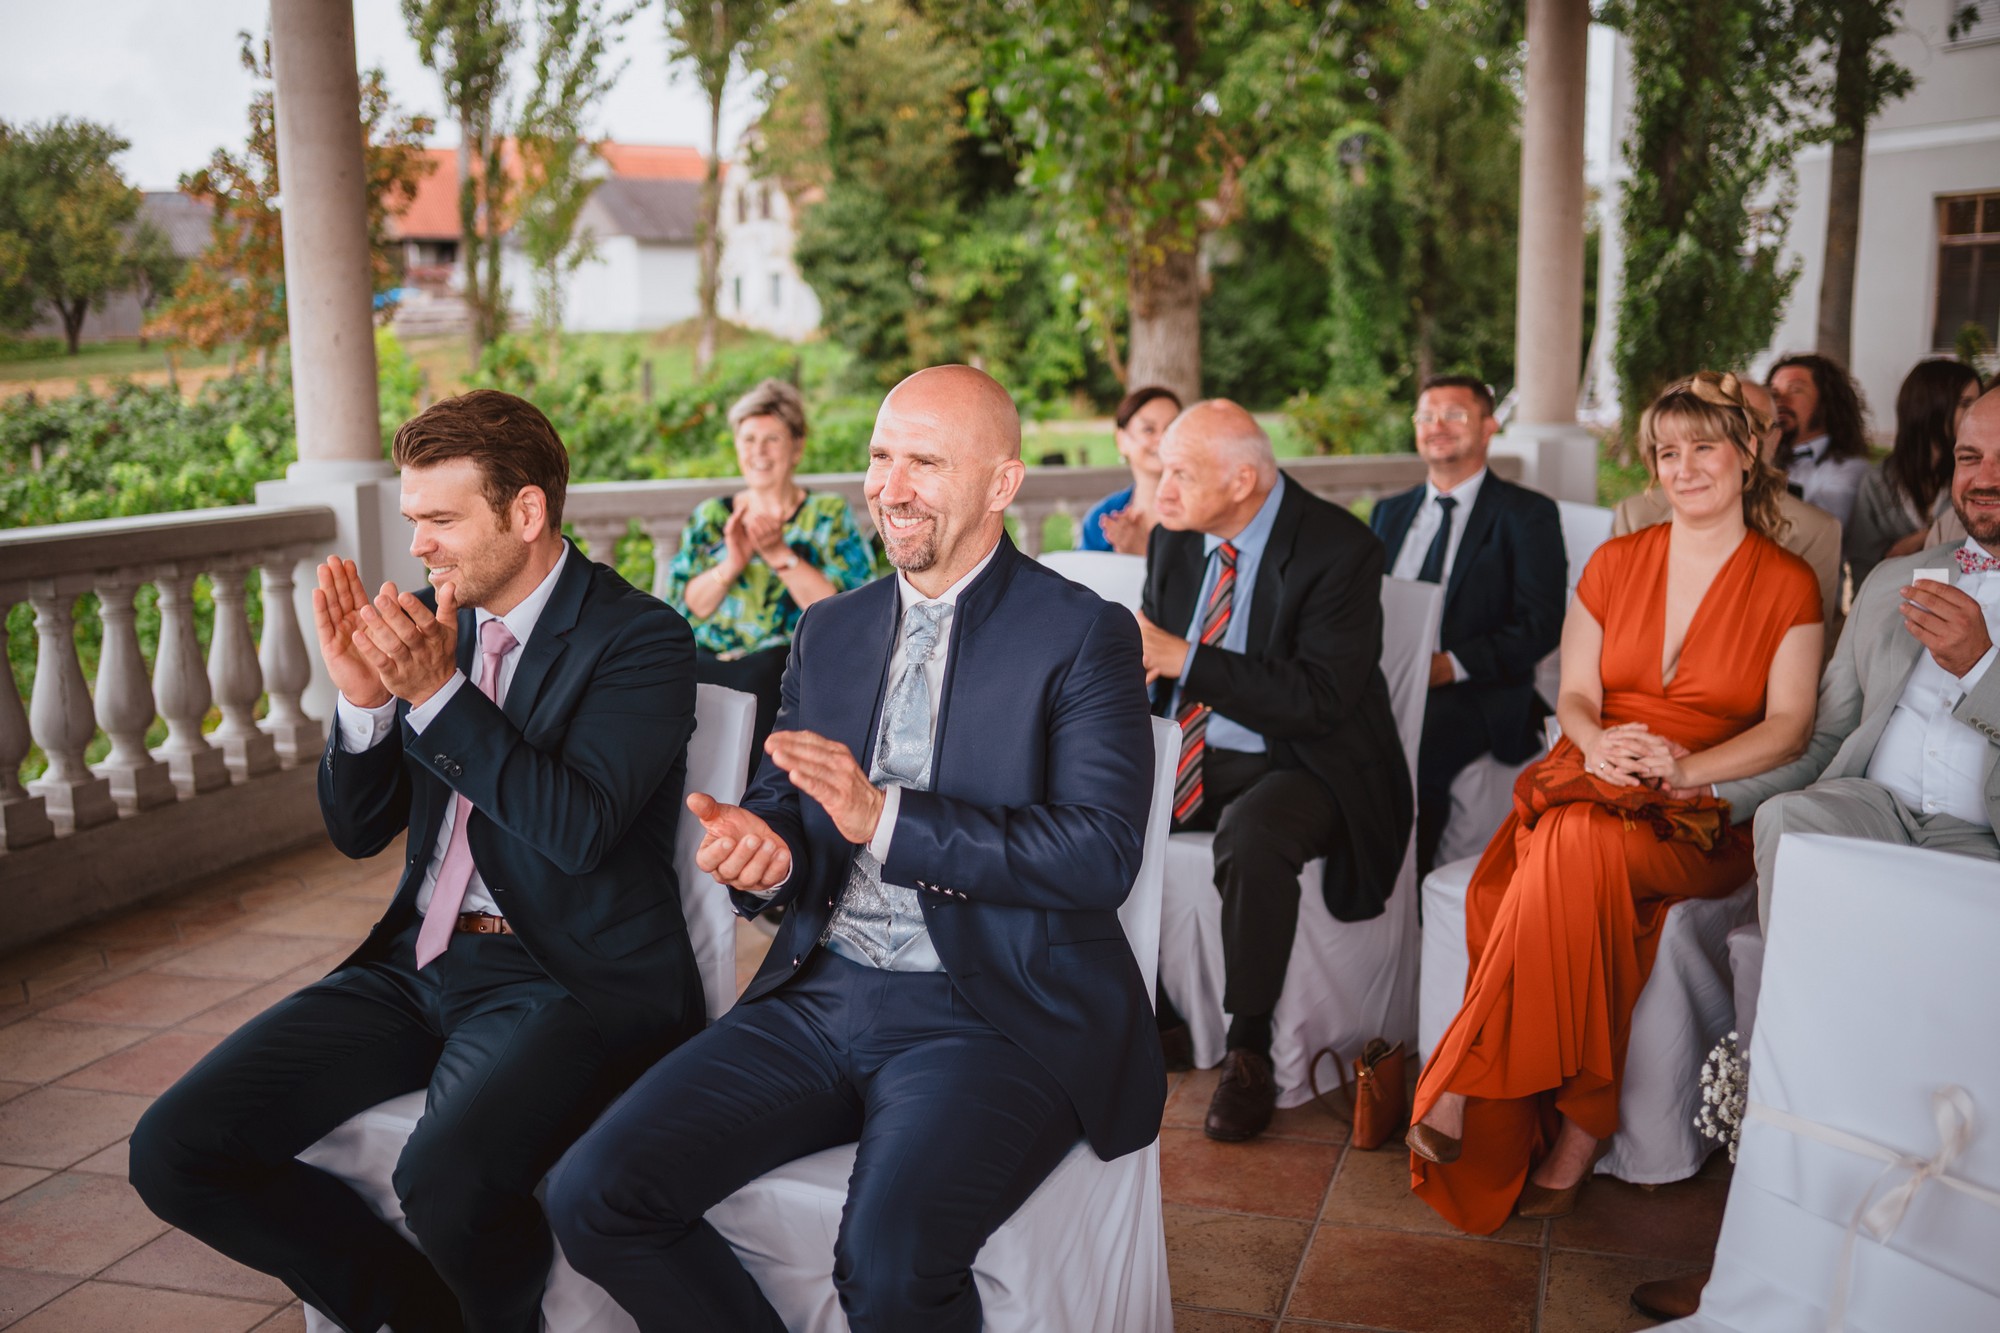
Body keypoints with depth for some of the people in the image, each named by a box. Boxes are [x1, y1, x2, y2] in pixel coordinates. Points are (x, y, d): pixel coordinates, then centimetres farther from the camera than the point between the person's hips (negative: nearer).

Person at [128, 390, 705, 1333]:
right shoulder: (433, 619, 10)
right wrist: (362, 699, -6)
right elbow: (358, 831, 12)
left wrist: (440, 691, -23)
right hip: (420, 961, 7)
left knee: (447, 1182, -34)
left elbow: (579, 828, -20)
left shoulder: (640, 638, -7)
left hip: (565, 978, -6)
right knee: (173, 1150, -7)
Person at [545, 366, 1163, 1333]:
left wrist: (884, 814, -22)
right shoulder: (830, 630, 15)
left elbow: (1103, 854, -14)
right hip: (820, 993, 6)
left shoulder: (1084, 636, -4)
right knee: (592, 1197, -10)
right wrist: (759, 846, -10)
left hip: (993, 1016, -5)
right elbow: (782, 802, 16)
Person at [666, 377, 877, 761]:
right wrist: (731, 564, -9)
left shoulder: (827, 514, 10)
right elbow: (685, 607, 7)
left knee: (757, 678, -34)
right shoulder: (710, 516, 18)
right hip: (708, 661, 3)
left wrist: (779, 554, -13)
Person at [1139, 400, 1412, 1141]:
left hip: (1299, 766, -7)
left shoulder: (1339, 549, -16)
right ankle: (1152, 1019, 3)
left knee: (1251, 836, -37)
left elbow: (1319, 700, -24)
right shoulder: (1174, 540, 4)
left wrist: (1183, 660, -27)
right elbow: (1153, 653, 14)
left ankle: (1250, 1051, -16)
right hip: (1188, 754, 7)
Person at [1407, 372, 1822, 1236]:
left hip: (1701, 816, -3)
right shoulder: (1615, 563, 16)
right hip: (1592, 780, 3)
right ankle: (1573, 1131, -31)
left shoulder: (1788, 585, 7)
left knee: (1578, 849, -36)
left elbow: (1789, 727, -1)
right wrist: (1597, 742, -13)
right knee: (1572, 861, -35)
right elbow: (1575, 695, 11)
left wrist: (1686, 767, -19)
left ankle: (1465, 1086, -30)